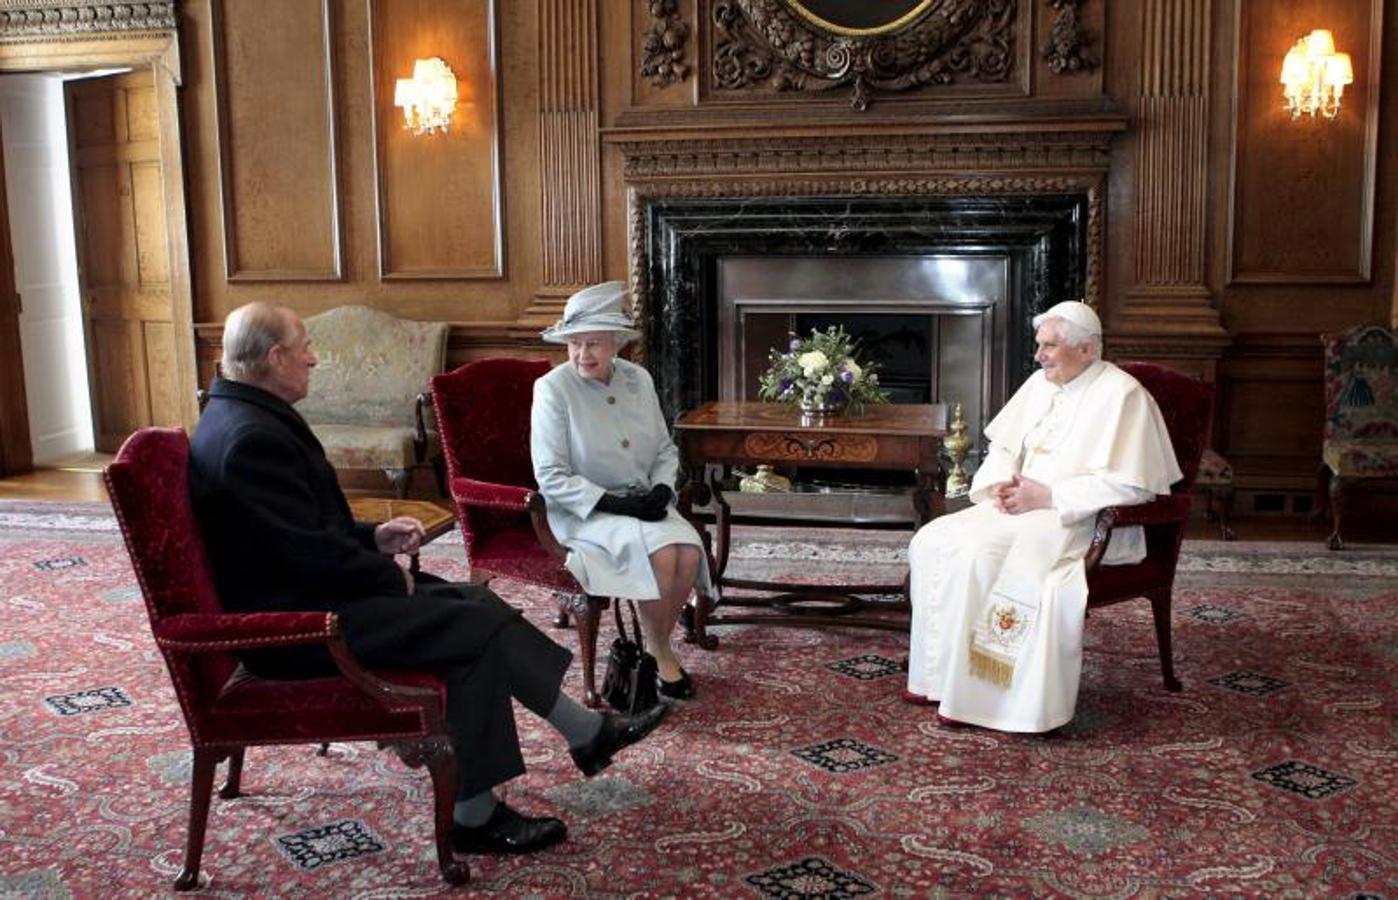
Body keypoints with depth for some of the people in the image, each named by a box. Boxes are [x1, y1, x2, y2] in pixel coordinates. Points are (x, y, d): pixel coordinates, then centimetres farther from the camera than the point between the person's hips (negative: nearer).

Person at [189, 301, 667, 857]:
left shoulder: (248, 417, 11)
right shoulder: (252, 437, -23)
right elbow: (310, 552, -26)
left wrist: (374, 539, 6)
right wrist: (390, 575, -10)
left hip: (305, 592, 11)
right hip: (296, 623, -11)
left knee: (477, 604, 6)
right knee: (477, 630, -15)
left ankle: (590, 733, 11)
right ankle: (473, 816, -7)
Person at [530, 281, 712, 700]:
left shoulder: (638, 379, 5)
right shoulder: (553, 388, -11)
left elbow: (665, 450, 14)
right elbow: (551, 477, -14)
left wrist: (661, 490, -7)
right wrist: (615, 504, -20)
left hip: (644, 503, 5)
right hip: (584, 511, -5)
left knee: (690, 553, -22)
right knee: (661, 553, -29)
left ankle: (657, 645, 1)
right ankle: (658, 652, -6)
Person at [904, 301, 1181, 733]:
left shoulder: (1122, 395, -11)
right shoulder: (1042, 383, 13)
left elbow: (1129, 485, -18)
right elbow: (1003, 446, 21)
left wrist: (1048, 496, -19)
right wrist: (1000, 484, -2)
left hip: (1080, 523, -8)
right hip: (1022, 506, 8)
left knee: (977, 554, -30)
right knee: (932, 542, -11)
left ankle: (970, 689, -18)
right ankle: (938, 671, -5)